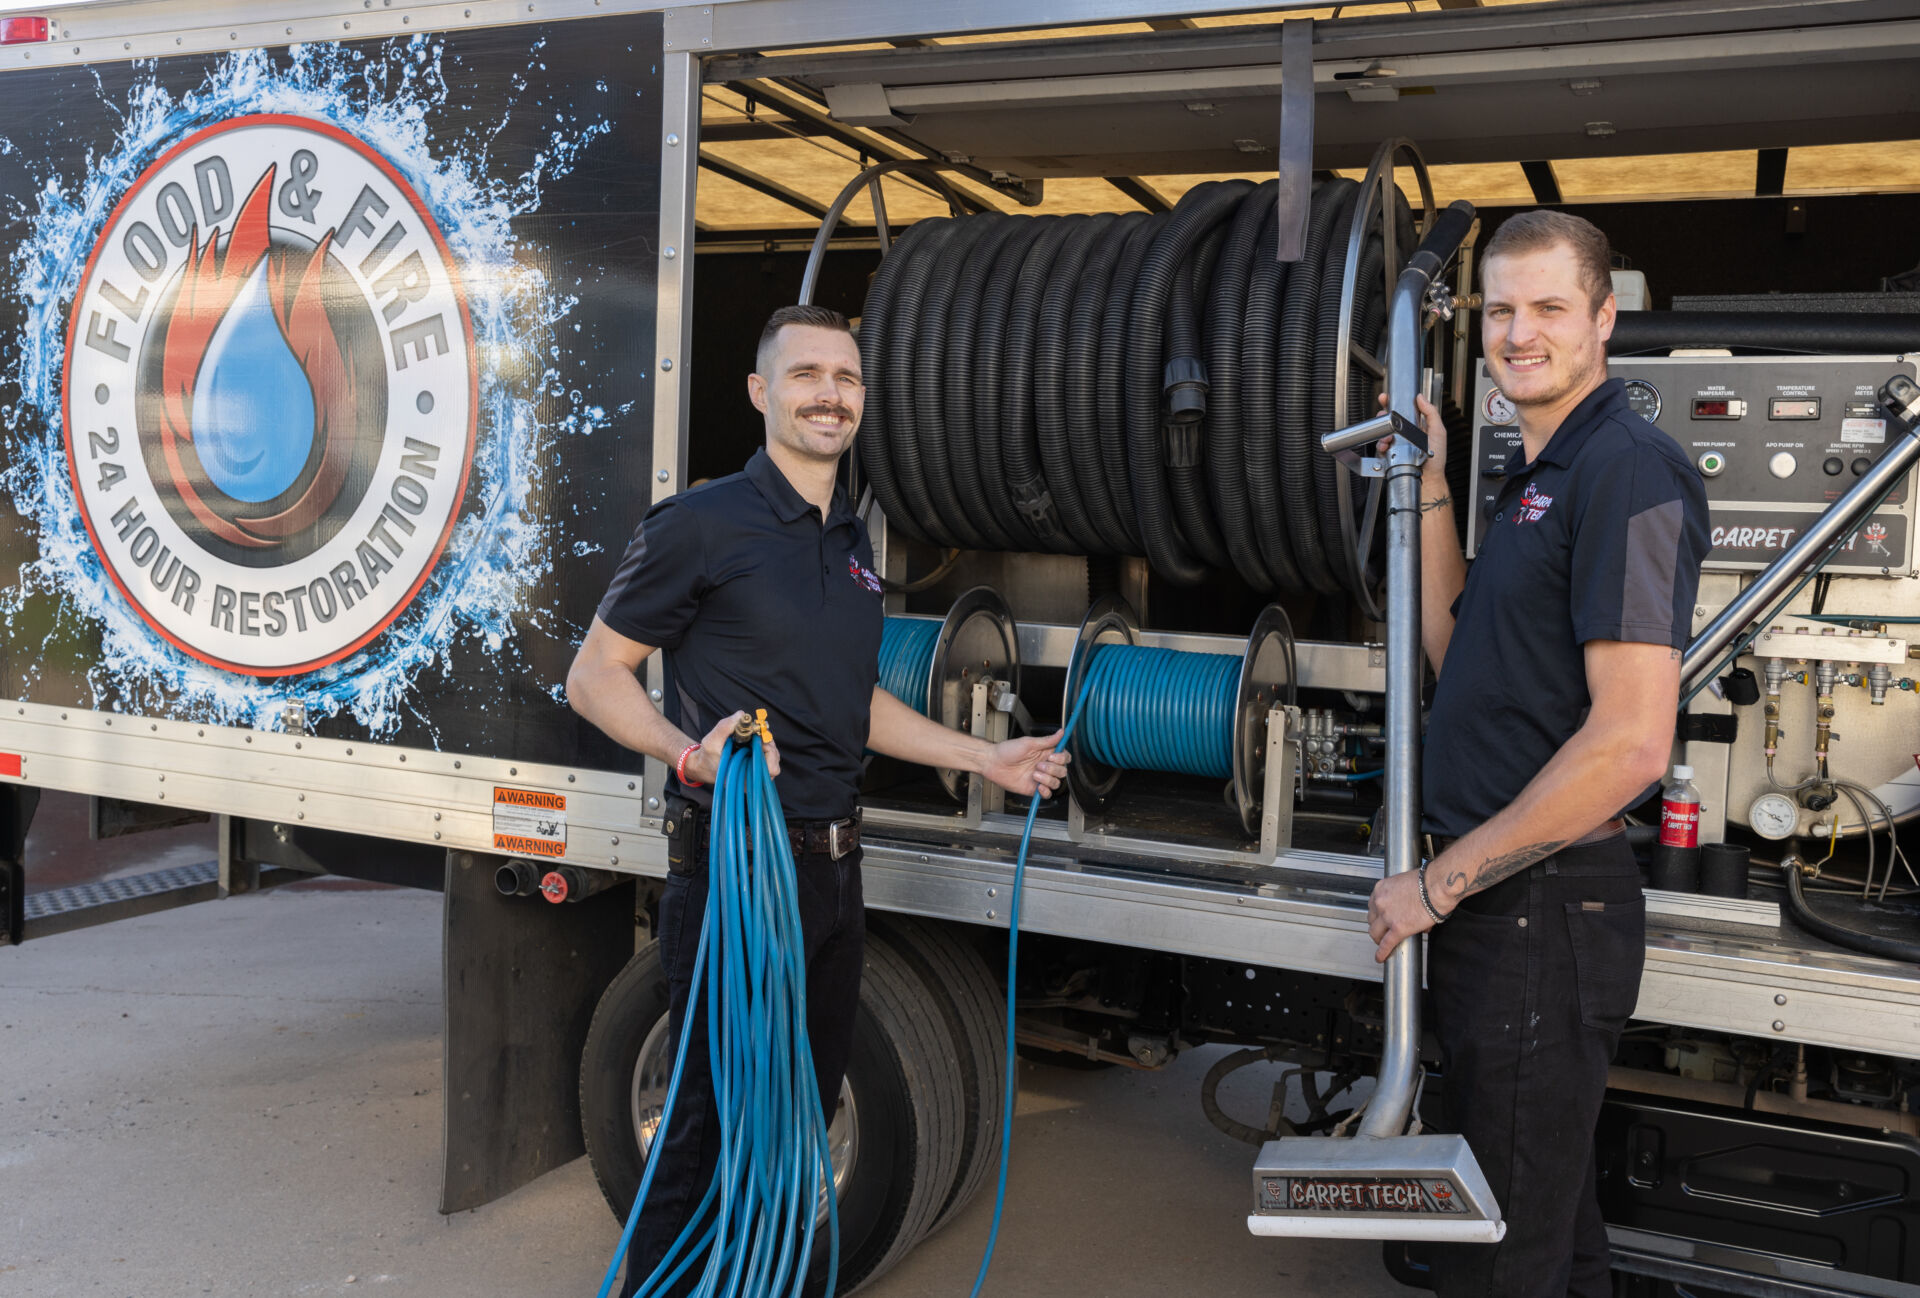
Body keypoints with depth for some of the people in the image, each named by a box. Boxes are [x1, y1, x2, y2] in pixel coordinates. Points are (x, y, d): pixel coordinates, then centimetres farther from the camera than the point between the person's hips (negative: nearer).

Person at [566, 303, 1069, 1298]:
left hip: (833, 869, 7)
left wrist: (986, 758, 21)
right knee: (712, 1128, 0)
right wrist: (691, 755, -24)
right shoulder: (701, 524, -8)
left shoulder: (851, 543, 15)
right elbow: (595, 675, -7)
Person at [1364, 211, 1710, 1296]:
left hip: (1544, 910, -10)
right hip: (1504, 903, 10)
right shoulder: (1539, 474, 16)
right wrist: (1433, 485, 10)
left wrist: (1441, 882, -18)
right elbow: (1453, 649, 17)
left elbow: (1630, 743, -24)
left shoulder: (1630, 471, -16)